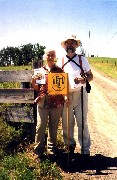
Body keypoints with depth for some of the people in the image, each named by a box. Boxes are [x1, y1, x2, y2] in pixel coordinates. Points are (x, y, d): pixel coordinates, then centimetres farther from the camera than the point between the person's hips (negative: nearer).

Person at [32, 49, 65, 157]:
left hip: (57, 103, 0)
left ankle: (52, 148, 26)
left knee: (53, 127, 10)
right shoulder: (40, 71, 8)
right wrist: (33, 81, -7)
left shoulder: (60, 71, 5)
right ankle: (39, 149, 12)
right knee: (40, 126, -1)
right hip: (43, 102, 0)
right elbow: (37, 88, 11)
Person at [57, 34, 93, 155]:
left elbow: (90, 75, 8)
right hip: (65, 96, 2)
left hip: (80, 94, -1)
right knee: (67, 122, 6)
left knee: (82, 122, 0)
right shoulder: (60, 62, 10)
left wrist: (84, 79, -15)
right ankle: (69, 145, 24)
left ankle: (85, 150, 9)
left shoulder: (82, 59, 7)